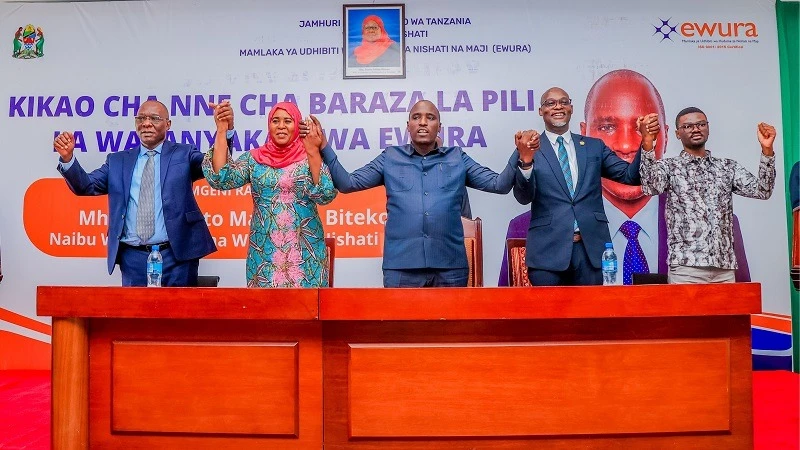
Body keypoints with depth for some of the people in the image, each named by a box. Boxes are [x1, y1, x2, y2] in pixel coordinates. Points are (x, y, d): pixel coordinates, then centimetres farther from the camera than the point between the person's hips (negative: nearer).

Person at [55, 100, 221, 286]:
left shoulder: (183, 154, 6)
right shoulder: (118, 161, 15)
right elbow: (86, 186, 9)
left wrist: (226, 131, -25)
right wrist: (67, 157, -8)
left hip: (176, 255, -2)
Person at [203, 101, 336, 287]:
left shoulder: (310, 158, 0)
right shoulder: (253, 158, 5)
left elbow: (326, 195, -14)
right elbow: (221, 179, -8)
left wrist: (313, 152, -23)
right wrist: (221, 131, -11)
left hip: (305, 250, -1)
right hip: (265, 250, 2)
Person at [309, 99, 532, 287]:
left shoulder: (458, 158, 11)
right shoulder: (390, 158, 10)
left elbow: (499, 184, 7)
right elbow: (347, 183, 6)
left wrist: (518, 158, -10)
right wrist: (324, 148, -4)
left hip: (450, 266, 1)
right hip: (401, 266, 0)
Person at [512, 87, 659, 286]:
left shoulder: (594, 146, 12)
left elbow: (630, 176, 7)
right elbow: (524, 197, -8)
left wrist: (646, 141, -9)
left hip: (592, 247, 3)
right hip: (548, 248, -3)